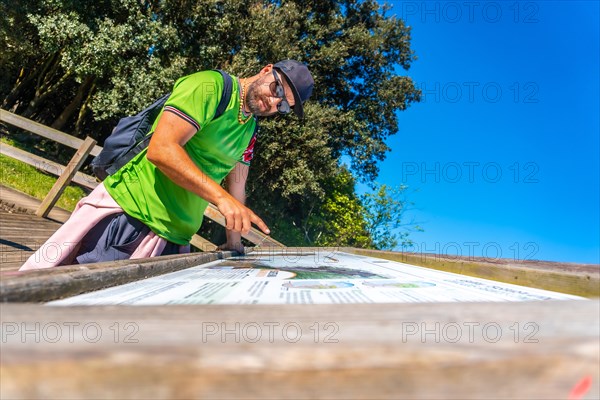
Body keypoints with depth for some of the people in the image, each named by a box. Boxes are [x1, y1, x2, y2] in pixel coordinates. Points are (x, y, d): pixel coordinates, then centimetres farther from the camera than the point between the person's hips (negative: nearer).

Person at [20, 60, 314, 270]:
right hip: (123, 211, -6)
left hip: (171, 238, 7)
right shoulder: (211, 85, -12)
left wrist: (234, 244, 17)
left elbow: (236, 183, 18)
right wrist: (222, 198, -28)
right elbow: (161, 149, -23)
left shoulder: (250, 130, 14)